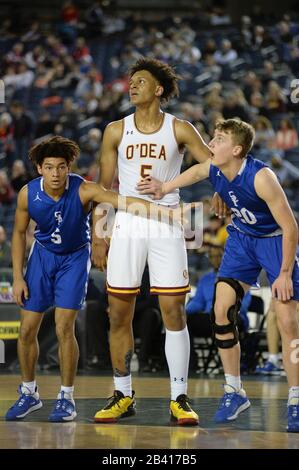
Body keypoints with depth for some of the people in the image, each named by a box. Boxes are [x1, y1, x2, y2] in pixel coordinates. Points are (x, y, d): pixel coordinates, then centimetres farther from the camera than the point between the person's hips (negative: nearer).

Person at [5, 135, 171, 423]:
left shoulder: (83, 190, -27)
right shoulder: (28, 194, -17)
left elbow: (123, 201, -38)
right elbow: (19, 233, -2)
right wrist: (18, 277, -4)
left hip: (74, 257, -3)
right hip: (42, 255, 3)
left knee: (64, 328, -13)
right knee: (27, 330, 1)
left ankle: (66, 397, 1)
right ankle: (29, 394, 21)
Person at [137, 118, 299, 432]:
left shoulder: (260, 177, -32)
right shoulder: (212, 169, -13)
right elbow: (196, 171, 16)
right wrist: (164, 188, 17)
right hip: (241, 238, 6)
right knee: (222, 310, -4)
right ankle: (233, 392, 10)